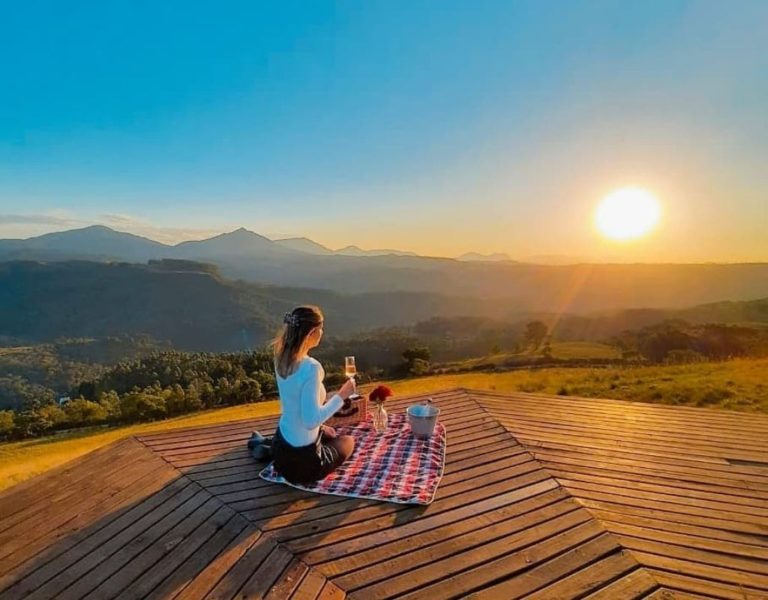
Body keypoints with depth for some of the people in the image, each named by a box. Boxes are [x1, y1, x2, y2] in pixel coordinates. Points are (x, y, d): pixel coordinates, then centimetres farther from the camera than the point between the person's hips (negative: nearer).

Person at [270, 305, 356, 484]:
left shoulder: (281, 359, -3)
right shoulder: (310, 368, -30)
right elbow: (311, 420, -29)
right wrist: (341, 395, -18)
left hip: (281, 444, 7)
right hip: (302, 459, -7)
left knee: (329, 435, 37)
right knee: (348, 441, 24)